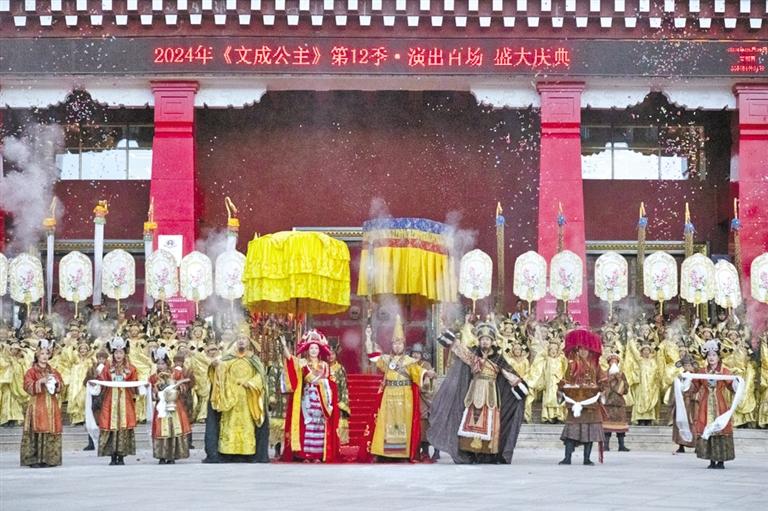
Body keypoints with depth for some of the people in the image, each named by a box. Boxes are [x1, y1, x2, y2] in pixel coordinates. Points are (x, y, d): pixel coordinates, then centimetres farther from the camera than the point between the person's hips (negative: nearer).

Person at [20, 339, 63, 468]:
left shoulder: (53, 371, 15)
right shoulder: (32, 371, 1)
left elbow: (61, 387, 16)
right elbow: (28, 386, -9)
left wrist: (56, 382, -5)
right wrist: (41, 382, -19)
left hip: (51, 405, 4)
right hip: (37, 404, -4)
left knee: (51, 431, 0)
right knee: (37, 430, -10)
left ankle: (48, 458, 4)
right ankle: (34, 459, -9)